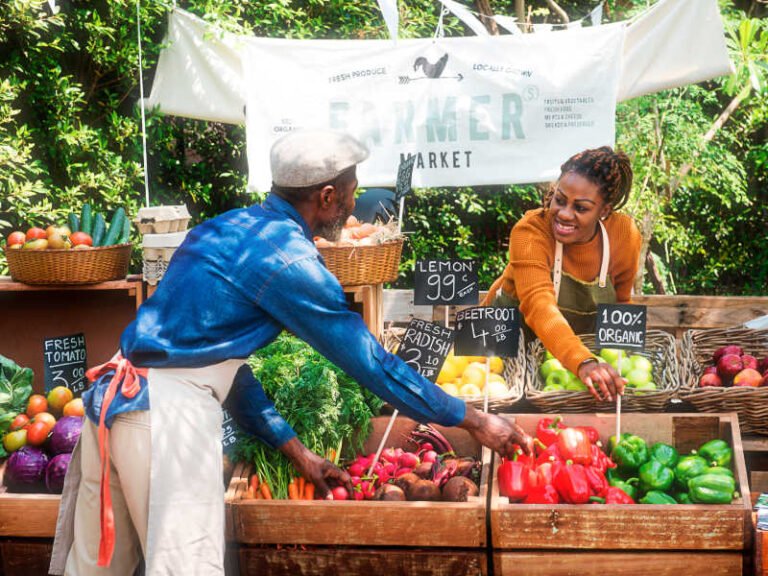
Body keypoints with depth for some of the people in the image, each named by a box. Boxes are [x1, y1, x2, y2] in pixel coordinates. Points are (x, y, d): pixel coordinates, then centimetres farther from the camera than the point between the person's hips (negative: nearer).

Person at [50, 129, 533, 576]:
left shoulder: (228, 229, 17)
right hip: (170, 412, -9)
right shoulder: (286, 256, -10)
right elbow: (369, 361, -7)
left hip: (114, 396, 9)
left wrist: (295, 450, 23)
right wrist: (474, 421, 3)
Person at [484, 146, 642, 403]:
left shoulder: (626, 235, -15)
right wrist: (583, 363, -57)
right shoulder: (531, 231, -28)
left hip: (582, 349, 3)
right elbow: (539, 306, -43)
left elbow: (619, 303, 3)